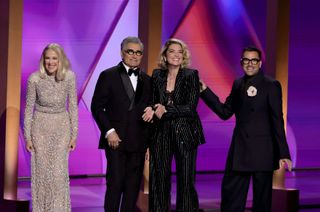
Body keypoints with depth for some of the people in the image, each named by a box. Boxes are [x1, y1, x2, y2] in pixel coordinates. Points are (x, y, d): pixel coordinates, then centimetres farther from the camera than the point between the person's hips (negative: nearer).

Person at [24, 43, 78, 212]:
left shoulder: (69, 77, -10)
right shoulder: (35, 79, -12)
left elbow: (73, 106, -2)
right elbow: (29, 108, -3)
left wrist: (74, 134, -1)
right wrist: (27, 137, -2)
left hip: (61, 127, 0)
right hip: (40, 127, 0)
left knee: (59, 172, -2)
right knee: (41, 171, 6)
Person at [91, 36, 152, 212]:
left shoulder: (146, 80, 13)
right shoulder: (108, 76, 1)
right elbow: (97, 107, -2)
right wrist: (109, 131, -11)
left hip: (138, 141, 4)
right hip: (116, 139, -4)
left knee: (133, 184, 4)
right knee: (115, 183, -6)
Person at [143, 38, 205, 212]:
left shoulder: (191, 75, -2)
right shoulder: (157, 75, 9)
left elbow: (191, 108, -9)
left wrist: (165, 110, -15)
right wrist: (153, 110, -7)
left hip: (185, 134, -3)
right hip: (161, 134, 3)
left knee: (185, 180, -2)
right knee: (159, 180, 3)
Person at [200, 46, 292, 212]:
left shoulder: (271, 85, -6)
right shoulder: (238, 84, 11)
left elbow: (277, 120, -9)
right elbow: (225, 112, 11)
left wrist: (283, 153, -12)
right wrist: (204, 90, 5)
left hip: (262, 150, -6)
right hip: (239, 149, 6)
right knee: (230, 193, 6)